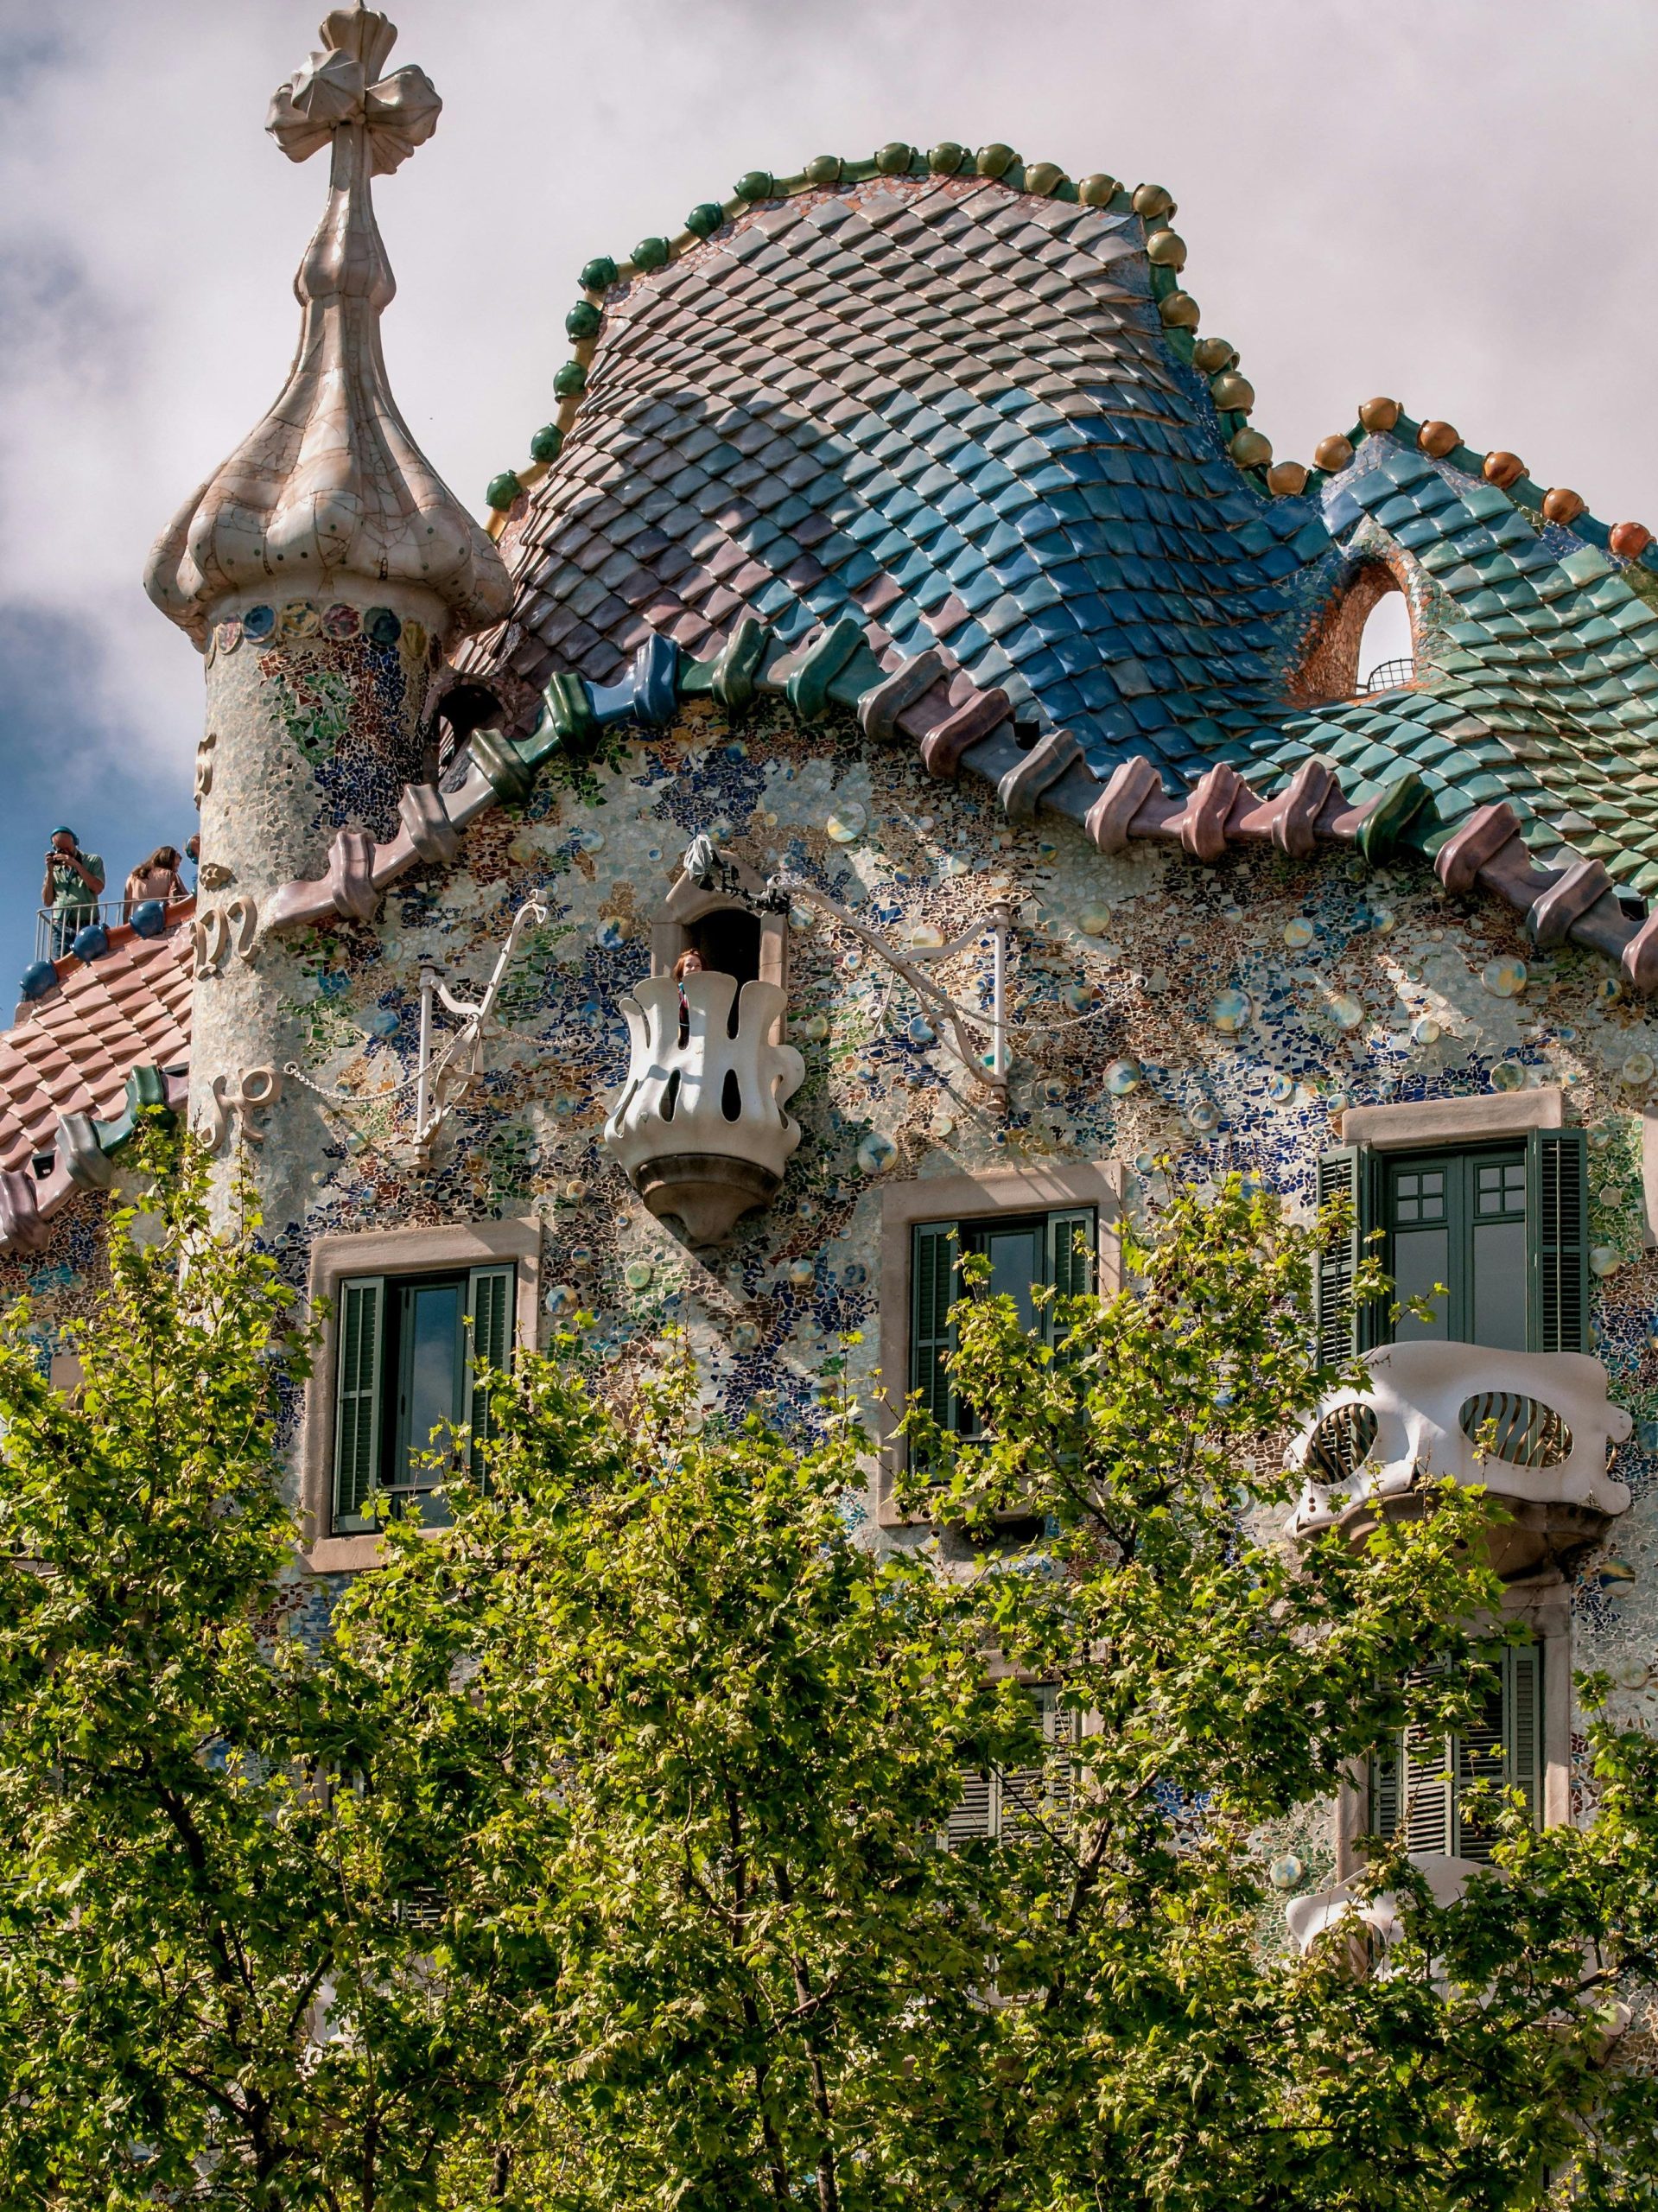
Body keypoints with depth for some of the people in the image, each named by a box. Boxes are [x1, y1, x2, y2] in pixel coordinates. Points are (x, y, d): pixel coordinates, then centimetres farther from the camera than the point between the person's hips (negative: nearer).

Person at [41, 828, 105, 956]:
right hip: (60, 927, 2)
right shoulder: (54, 867, 18)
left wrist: (76, 865, -6)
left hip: (86, 926, -2)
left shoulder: (93, 861, 11)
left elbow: (97, 888, -6)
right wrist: (50, 872, 4)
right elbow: (47, 902, 13)